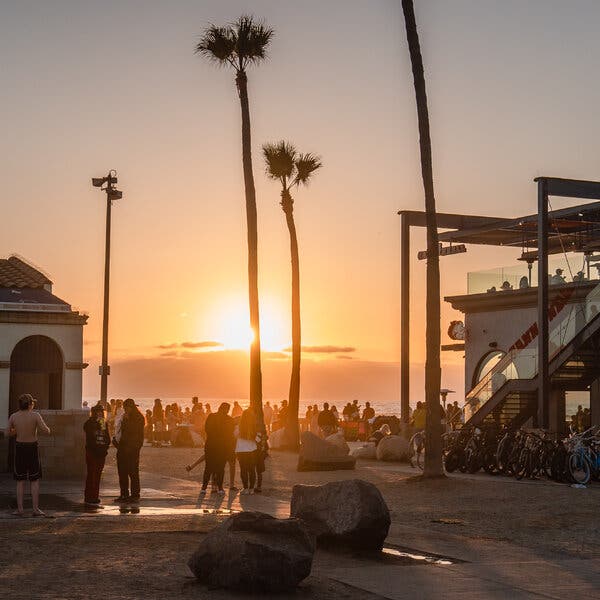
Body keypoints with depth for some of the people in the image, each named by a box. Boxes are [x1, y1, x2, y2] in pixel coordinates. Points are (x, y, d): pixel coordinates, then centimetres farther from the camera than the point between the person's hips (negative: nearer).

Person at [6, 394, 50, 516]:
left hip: (19, 448, 2)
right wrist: (45, 427, 8)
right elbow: (46, 430, -15)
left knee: (20, 481, 10)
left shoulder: (13, 417, -4)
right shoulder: (35, 415, -12)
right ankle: (36, 509, 2)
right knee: (35, 481, 6)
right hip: (32, 448, -2)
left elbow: (8, 433, 5)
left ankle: (20, 509, 6)